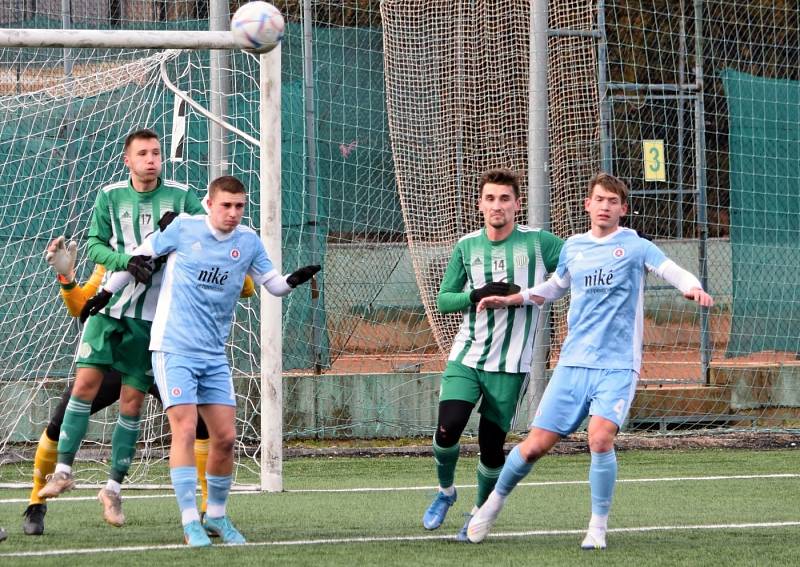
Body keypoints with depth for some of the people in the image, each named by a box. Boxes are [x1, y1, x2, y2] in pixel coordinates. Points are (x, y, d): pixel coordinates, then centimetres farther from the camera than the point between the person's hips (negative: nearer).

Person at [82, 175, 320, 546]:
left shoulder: (248, 241, 4)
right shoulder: (184, 229, -6)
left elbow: (272, 283, 7)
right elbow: (140, 255, 6)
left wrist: (292, 280, -15)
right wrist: (107, 291, 11)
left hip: (214, 355, 4)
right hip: (174, 348, -4)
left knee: (225, 437, 2)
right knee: (185, 430, -15)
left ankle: (216, 516, 20)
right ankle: (190, 523, -13)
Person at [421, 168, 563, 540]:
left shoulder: (537, 243, -3)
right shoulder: (467, 247, 5)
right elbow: (443, 300, 7)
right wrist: (477, 295, -12)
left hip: (509, 365, -2)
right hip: (466, 356, 2)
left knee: (492, 443, -1)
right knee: (448, 428, -15)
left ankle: (480, 512, 23)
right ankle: (445, 490, 14)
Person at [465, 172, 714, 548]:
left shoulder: (634, 246, -1)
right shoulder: (573, 248, 12)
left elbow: (675, 272, -11)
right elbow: (555, 286, 30)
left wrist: (693, 289, -33)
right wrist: (510, 300, 21)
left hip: (617, 366, -3)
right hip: (573, 362, 3)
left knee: (601, 438, -25)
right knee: (535, 445, -1)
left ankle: (598, 526, -7)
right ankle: (496, 500, 25)